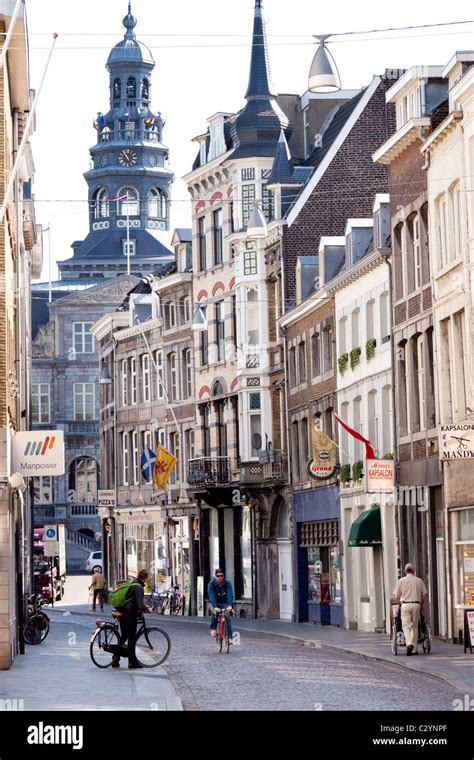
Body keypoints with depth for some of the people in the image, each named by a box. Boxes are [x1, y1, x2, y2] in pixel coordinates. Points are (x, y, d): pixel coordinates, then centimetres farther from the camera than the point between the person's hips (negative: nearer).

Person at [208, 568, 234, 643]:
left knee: (227, 617, -22)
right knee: (215, 612, -32)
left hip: (224, 603, 1)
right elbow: (211, 596, -30)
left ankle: (230, 637, -18)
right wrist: (215, 607, -44)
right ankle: (213, 628, -10)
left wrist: (230, 605, -44)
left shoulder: (227, 583, -17)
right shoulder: (211, 583, -19)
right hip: (215, 603, -1)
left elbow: (230, 595, -27)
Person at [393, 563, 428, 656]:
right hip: (416, 605, 2)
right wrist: (421, 605, 19)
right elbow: (425, 594, 7)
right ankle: (414, 649, 9)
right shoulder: (419, 581, 7)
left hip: (405, 604, -2)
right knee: (414, 627, 8)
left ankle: (409, 644, -25)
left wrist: (400, 604, 18)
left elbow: (397, 596, 3)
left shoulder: (401, 581, 1)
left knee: (406, 626, -2)